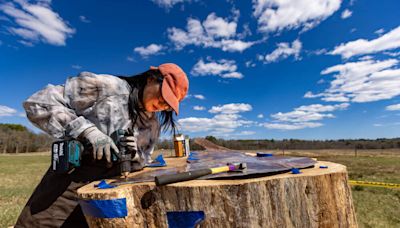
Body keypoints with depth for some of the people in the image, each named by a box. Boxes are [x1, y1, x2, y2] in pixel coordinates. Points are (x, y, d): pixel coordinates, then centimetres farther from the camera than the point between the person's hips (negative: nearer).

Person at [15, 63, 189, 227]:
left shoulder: (153, 125, 3)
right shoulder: (106, 87, -14)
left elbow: (143, 162, 10)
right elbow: (38, 104, -13)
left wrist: (135, 156, -14)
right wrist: (89, 131, -25)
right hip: (70, 182, -3)